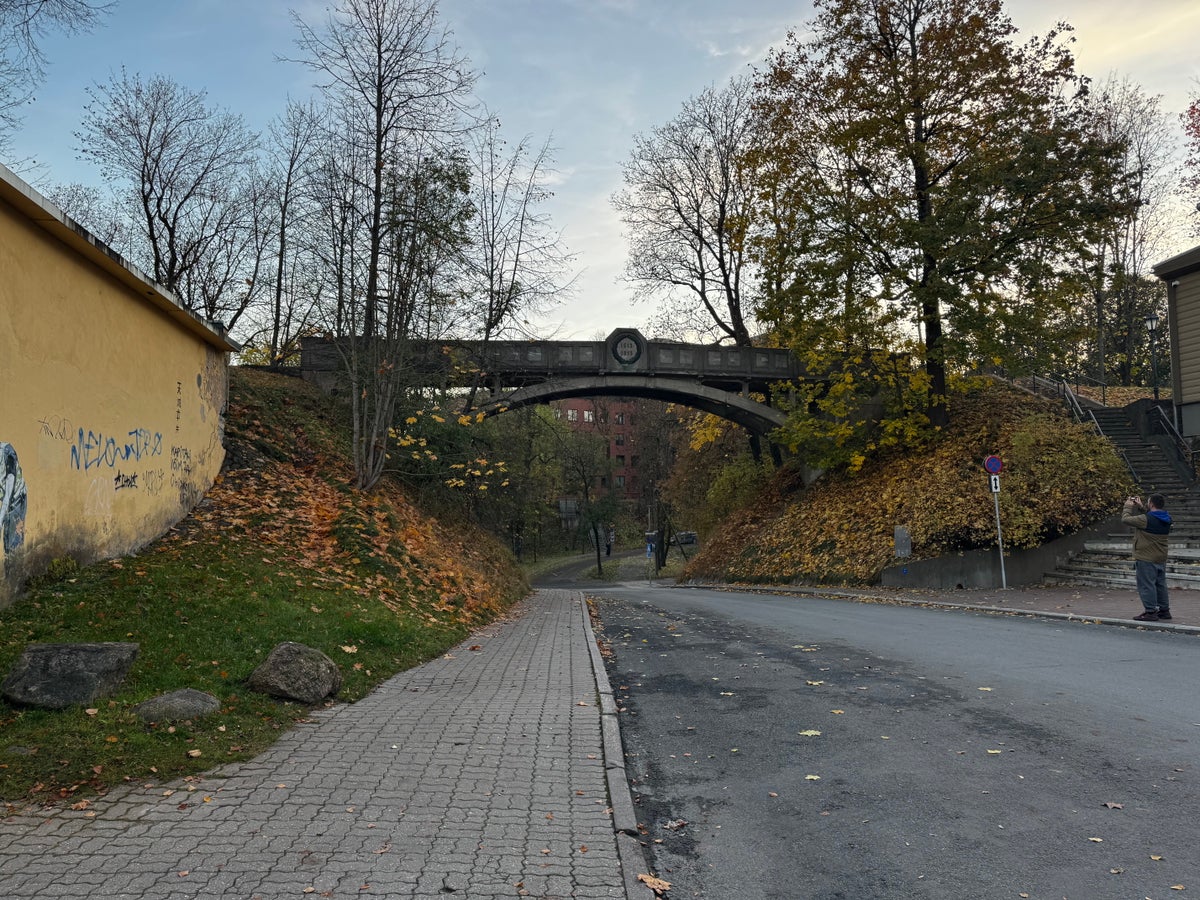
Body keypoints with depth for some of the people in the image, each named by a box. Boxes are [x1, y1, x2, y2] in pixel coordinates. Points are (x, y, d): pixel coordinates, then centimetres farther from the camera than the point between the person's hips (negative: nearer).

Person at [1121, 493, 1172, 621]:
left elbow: (1126, 519, -14)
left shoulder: (1146, 519, -22)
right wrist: (1141, 507, 18)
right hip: (1161, 559, 8)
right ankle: (1164, 610, 24)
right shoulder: (1165, 519, 4)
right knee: (1160, 584, 17)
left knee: (1147, 585, -2)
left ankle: (1150, 612, 0)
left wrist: (1128, 506, 1)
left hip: (1146, 559, -8)